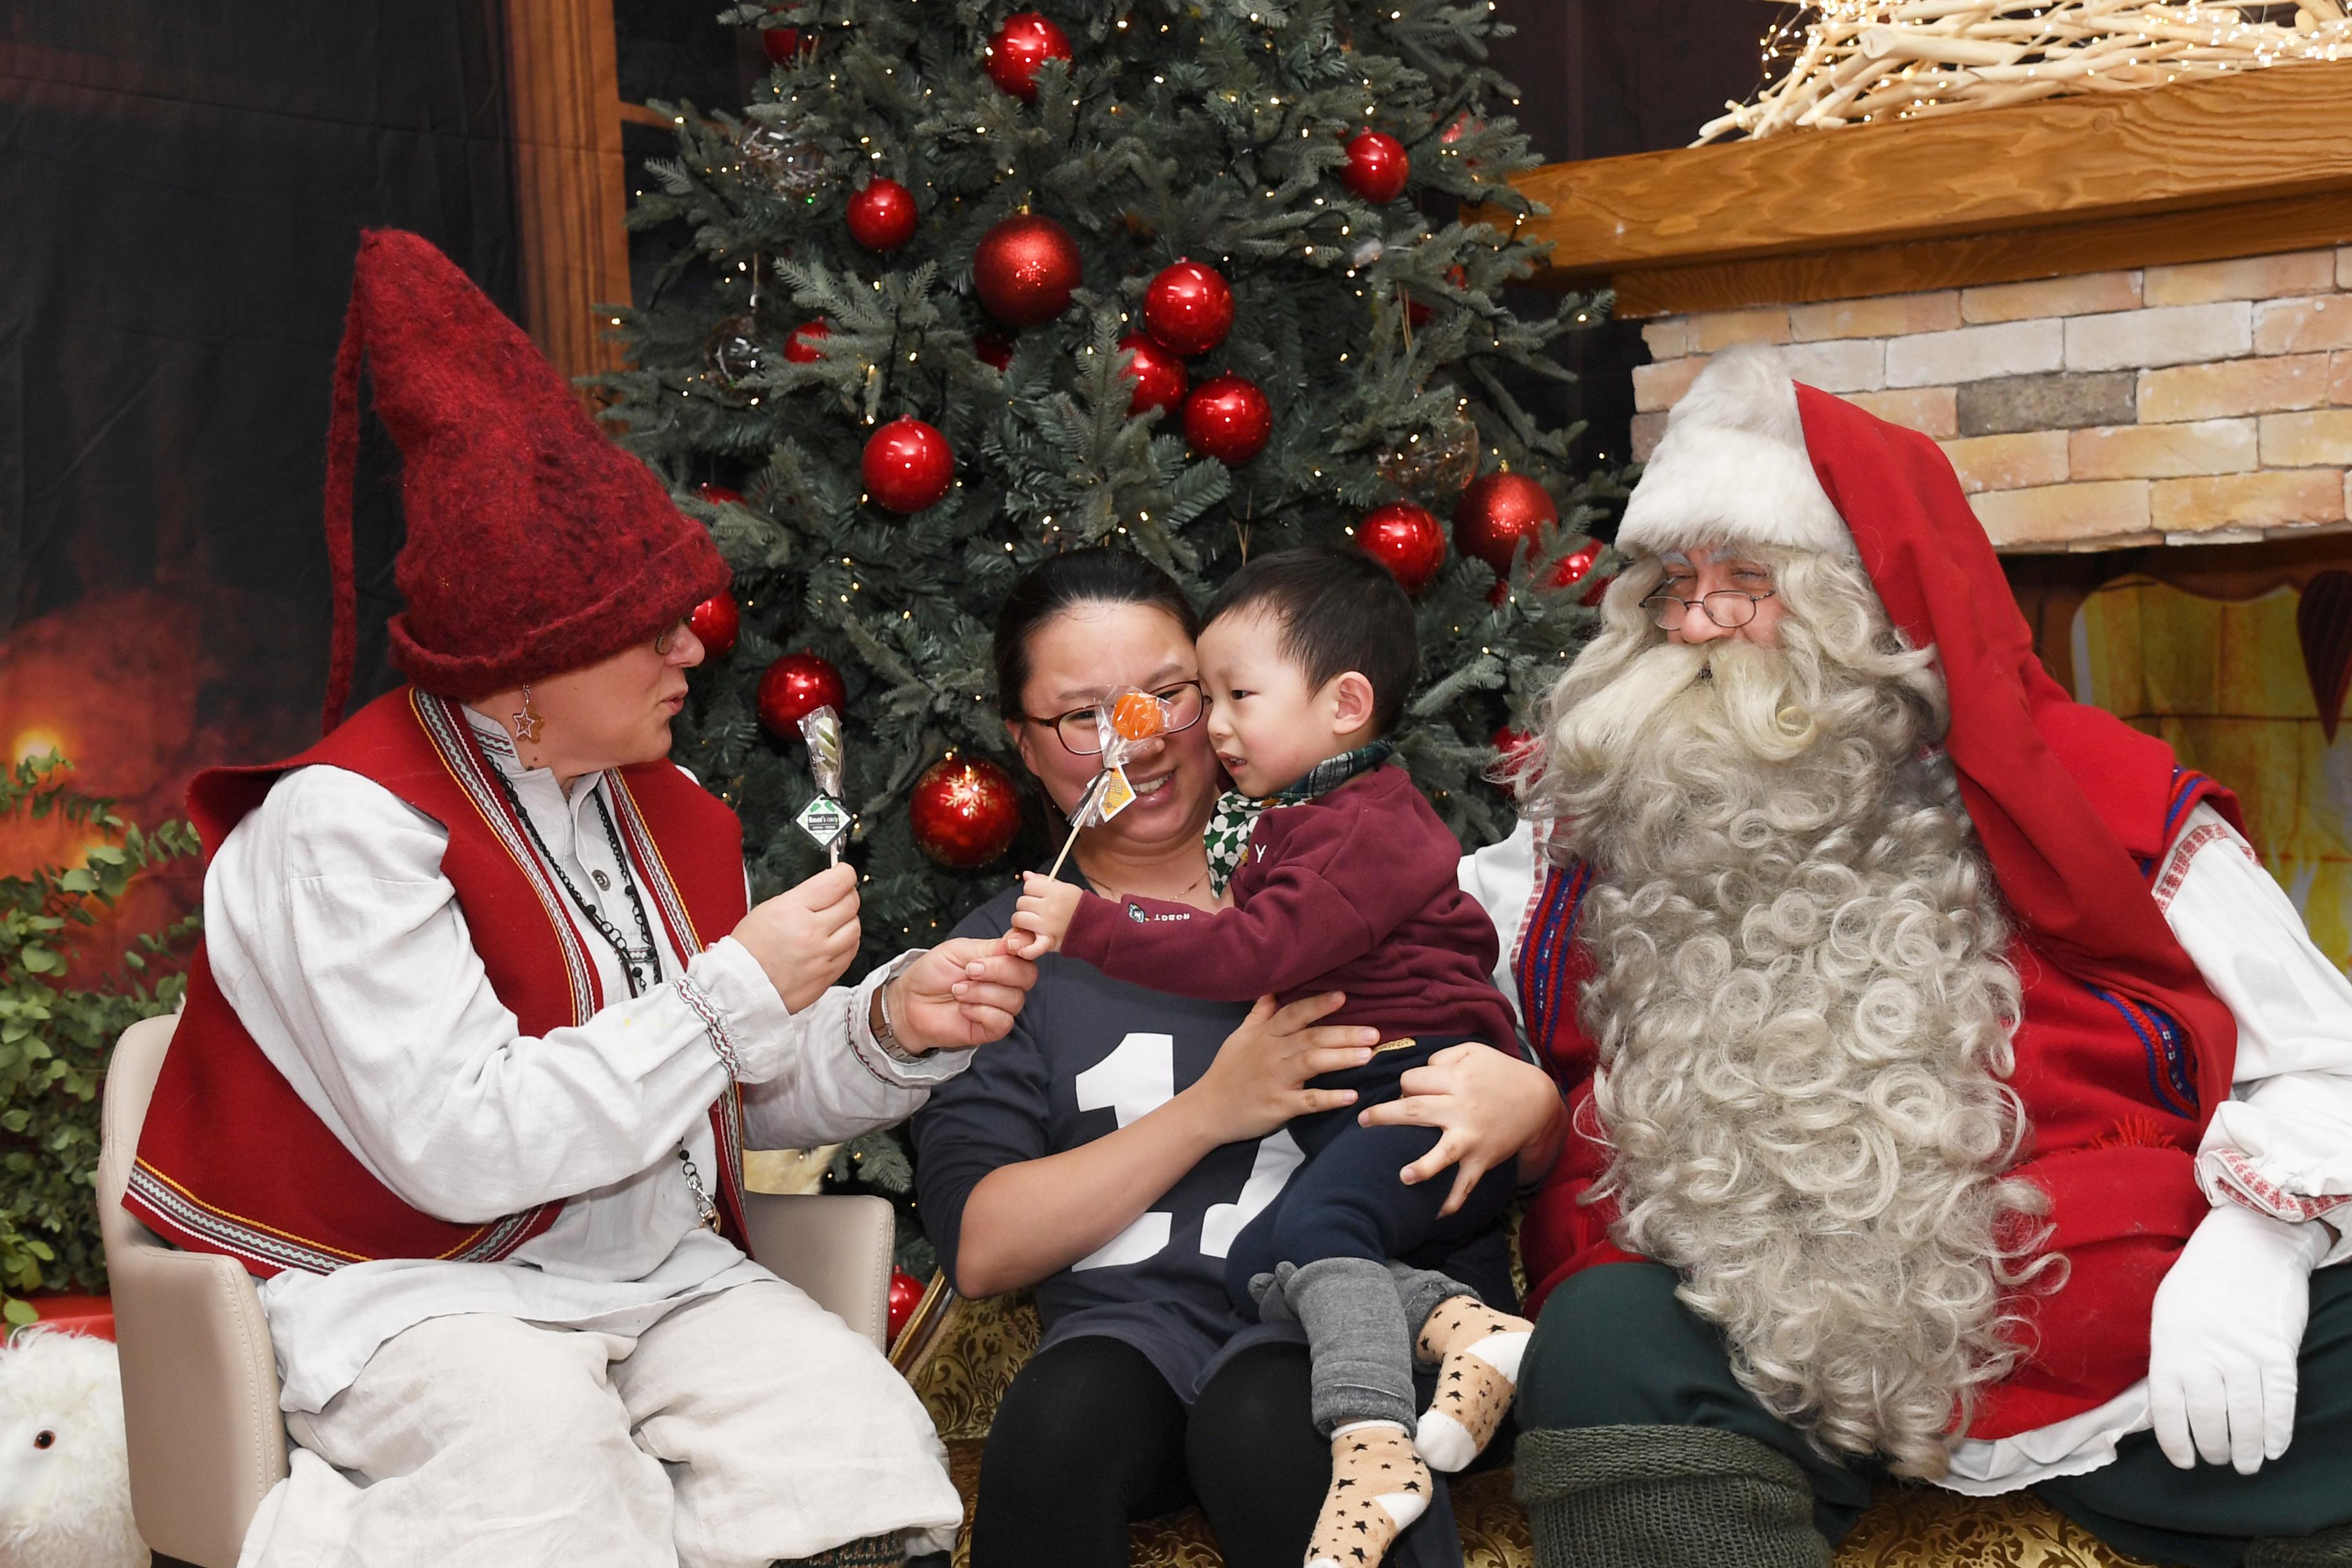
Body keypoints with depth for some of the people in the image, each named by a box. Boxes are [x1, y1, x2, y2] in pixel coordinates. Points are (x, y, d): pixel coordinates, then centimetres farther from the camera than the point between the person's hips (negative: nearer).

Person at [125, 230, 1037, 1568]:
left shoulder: (661, 811, 12)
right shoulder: (348, 821, -13)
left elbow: (756, 1097, 17)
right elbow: (462, 1148, -23)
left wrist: (891, 1028, -5)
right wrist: (739, 993, -19)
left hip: (649, 1271, 7)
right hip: (404, 1289, -6)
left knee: (852, 1429, -22)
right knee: (535, 1434, -38)